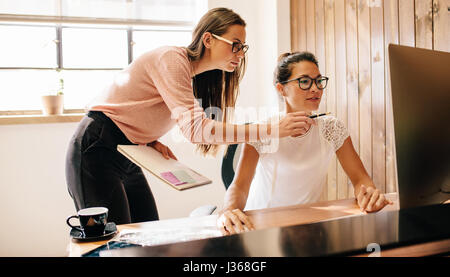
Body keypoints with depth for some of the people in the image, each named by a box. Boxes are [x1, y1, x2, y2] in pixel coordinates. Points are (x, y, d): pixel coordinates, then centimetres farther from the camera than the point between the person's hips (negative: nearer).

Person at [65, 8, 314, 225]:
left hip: (126, 157, 9)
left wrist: (151, 141, -5)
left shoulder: (193, 74, 9)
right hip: (95, 152, -9)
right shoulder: (172, 59, -19)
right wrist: (271, 129, -31)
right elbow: (195, 128, -31)